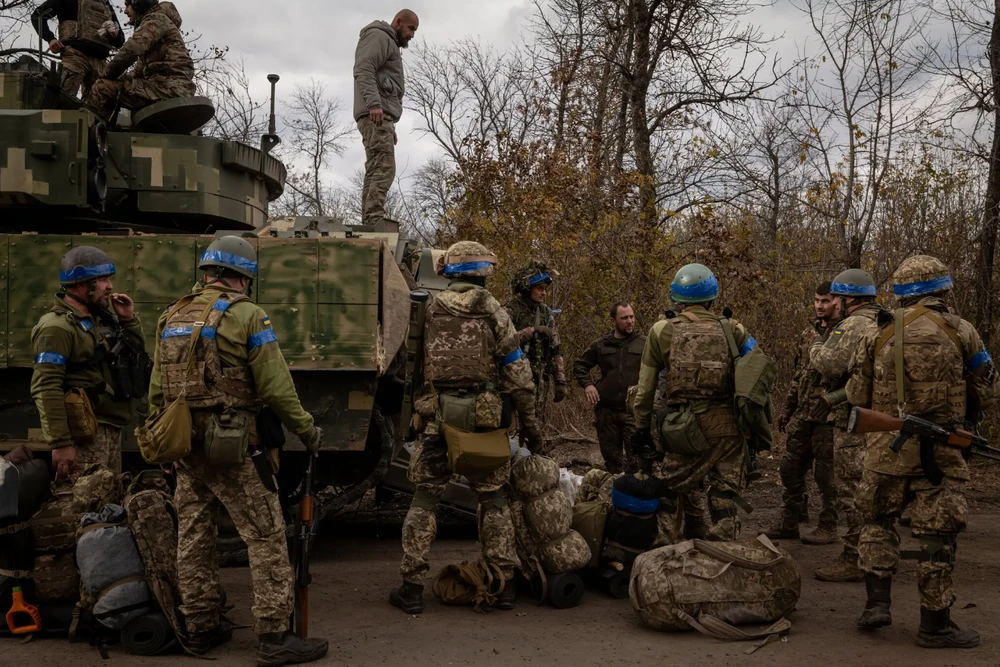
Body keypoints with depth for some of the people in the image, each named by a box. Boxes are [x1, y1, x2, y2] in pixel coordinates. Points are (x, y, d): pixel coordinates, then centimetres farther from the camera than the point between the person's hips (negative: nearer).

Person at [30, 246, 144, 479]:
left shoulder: (101, 319, 16)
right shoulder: (58, 327, -13)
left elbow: (137, 354, 23)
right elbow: (46, 389, -21)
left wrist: (129, 319, 9)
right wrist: (60, 443, -25)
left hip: (112, 430, 9)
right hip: (85, 433, -9)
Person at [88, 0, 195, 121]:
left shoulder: (156, 18, -1)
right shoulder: (154, 21, 30)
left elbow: (131, 50, -15)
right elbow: (141, 67, 24)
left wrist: (107, 74, -3)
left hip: (168, 85, -10)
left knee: (101, 89, -13)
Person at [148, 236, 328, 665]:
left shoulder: (172, 317, 12)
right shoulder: (245, 315, -9)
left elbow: (156, 391, 15)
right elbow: (276, 388, -11)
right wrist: (307, 430, 0)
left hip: (183, 444, 7)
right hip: (229, 447, -7)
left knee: (193, 534, 16)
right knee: (265, 534, -2)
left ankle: (200, 628, 25)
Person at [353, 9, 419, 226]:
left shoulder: (390, 44, 32)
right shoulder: (378, 36, 1)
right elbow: (363, 70, -15)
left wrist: (390, 126, 23)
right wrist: (373, 104, -28)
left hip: (381, 116, 10)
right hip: (376, 114, -10)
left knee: (375, 171, 2)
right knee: (383, 169, -20)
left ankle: (369, 224, -3)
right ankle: (375, 222, -28)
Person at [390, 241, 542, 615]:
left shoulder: (431, 312, 3)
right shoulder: (493, 313, -3)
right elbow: (517, 375, -4)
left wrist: (413, 415, 20)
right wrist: (529, 423, 3)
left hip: (436, 419, 1)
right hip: (483, 420, -1)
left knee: (425, 500, 9)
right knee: (493, 500, 11)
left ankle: (412, 588, 9)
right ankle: (503, 585, 16)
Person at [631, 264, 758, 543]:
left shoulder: (662, 331, 1)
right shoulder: (732, 329, 3)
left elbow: (645, 388, 5)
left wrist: (641, 428, 15)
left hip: (683, 429, -1)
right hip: (727, 428, 1)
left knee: (670, 494, 14)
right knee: (724, 498, 10)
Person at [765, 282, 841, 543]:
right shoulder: (808, 333, 16)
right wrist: (787, 409, 20)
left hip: (828, 415, -8)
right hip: (802, 414, 8)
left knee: (827, 473, 0)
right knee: (790, 468, 10)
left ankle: (828, 528, 11)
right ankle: (789, 524, 20)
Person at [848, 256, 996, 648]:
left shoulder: (878, 335, 2)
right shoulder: (960, 332, -2)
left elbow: (856, 395, 6)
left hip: (886, 445, 2)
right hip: (939, 449, -2)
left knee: (877, 519, 18)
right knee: (937, 531, 4)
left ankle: (877, 601, 10)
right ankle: (935, 624, 9)